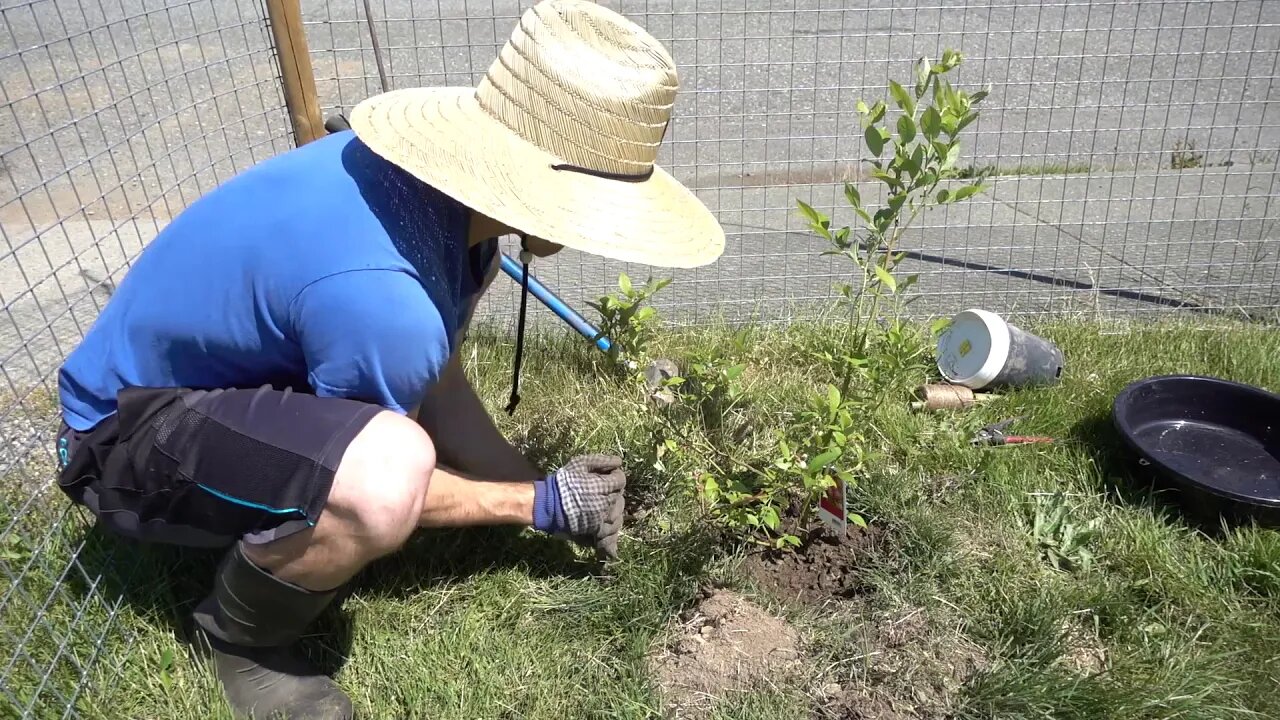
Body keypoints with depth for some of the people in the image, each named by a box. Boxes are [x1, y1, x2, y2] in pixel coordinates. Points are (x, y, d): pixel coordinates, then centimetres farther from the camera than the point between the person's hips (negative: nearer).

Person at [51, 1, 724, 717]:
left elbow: (437, 373, 0)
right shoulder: (383, 302, -38)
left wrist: (531, 481, -2)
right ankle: (244, 637, -3)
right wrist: (542, 504, -9)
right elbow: (380, 479, -18)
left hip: (240, 363, 8)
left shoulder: (436, 157, -13)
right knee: (384, 475, -37)